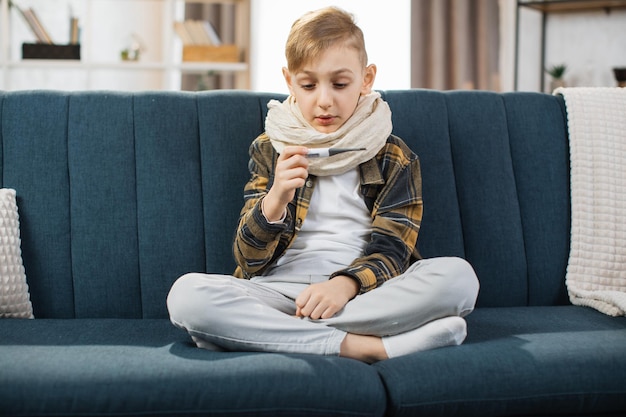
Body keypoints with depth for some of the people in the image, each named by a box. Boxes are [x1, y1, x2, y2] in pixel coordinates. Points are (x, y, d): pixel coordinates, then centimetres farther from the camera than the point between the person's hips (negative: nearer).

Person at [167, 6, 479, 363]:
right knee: (186, 294, -28)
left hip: (361, 291, 0)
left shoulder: (395, 158, 11)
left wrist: (346, 283, -22)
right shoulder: (270, 150, 11)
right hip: (280, 288, 0)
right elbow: (248, 259, 3)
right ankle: (358, 345, -30)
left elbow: (391, 250, 0)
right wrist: (275, 199, -18)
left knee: (459, 276, -27)